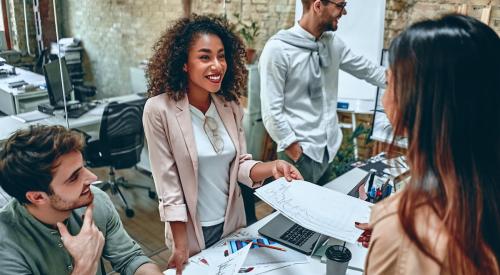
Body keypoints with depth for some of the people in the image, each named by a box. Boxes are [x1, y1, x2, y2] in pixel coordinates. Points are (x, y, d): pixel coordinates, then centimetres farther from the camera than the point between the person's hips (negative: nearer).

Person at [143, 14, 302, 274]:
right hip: (191, 228, -5)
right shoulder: (159, 109, -19)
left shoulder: (230, 106, -5)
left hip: (232, 221, 5)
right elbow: (167, 182, -17)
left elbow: (239, 164, -1)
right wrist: (181, 245, -13)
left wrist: (271, 167, -22)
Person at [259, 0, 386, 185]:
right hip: (299, 154, -7)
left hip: (328, 150, 7)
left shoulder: (333, 43, 5)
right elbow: (271, 110, -17)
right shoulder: (278, 48, -17)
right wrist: (293, 148, -16)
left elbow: (366, 70, 18)